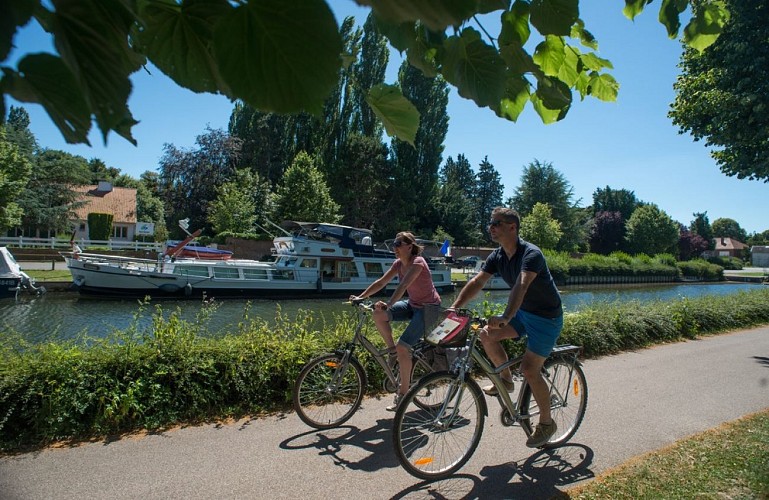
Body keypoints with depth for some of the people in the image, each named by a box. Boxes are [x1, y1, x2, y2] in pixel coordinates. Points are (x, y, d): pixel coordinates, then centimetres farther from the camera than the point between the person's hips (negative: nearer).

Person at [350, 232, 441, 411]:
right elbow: (381, 282, -1)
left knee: (403, 346, -18)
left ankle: (403, 394, -2)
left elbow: (403, 285, -35)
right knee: (378, 314, -14)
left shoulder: (417, 262, -21)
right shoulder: (399, 263, 2)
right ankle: (392, 350, 4)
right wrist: (360, 297, -11)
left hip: (429, 309, -7)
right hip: (413, 305, 8)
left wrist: (388, 304, -48)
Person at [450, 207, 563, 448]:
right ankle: (506, 379, 12)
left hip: (546, 317, -7)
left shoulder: (531, 254, -26)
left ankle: (547, 422, 12)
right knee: (487, 334, -11)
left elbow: (521, 285, -42)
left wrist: (505, 318, -55)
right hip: (522, 311, 7)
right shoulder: (497, 256, -3)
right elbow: (476, 282, -10)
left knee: (529, 369, -11)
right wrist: (454, 308, -21)